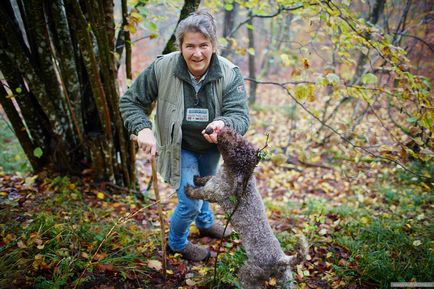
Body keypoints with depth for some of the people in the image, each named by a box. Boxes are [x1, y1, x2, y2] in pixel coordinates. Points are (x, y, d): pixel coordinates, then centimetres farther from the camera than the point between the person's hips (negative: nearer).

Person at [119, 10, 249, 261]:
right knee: (191, 202, -4)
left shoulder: (230, 74, -24)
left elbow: (240, 115, -29)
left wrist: (224, 124, -53)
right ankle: (177, 243, 30)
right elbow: (130, 102, -16)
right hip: (180, 147, -3)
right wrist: (143, 129, -34)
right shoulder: (162, 68, -27)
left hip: (211, 146, 4)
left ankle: (205, 223, 61)